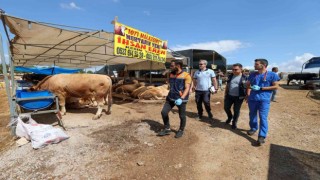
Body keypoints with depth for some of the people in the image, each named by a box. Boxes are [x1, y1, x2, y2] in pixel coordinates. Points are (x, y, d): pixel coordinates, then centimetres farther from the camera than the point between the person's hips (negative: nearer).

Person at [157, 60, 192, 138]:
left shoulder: (186, 75, -11)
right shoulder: (171, 74, 8)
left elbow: (187, 88, -17)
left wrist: (181, 98, -29)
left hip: (181, 99, -5)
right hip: (170, 98, 6)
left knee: (182, 116, 7)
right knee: (164, 112, 0)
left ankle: (181, 130, 31)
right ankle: (167, 129, 19)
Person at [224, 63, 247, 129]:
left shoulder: (245, 78, -8)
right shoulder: (230, 76, 4)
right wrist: (225, 94, 12)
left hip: (239, 97, -4)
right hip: (229, 96, 4)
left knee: (236, 110, 6)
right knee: (226, 107, 8)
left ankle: (234, 123, 24)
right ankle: (230, 117, 37)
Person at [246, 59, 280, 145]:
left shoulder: (272, 75, -2)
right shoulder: (252, 74, 9)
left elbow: (275, 86, -5)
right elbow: (248, 85, 18)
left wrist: (260, 88, -15)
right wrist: (248, 95, 8)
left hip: (264, 99, -4)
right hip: (252, 98, 5)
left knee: (263, 117, -7)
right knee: (252, 115, 15)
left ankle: (262, 136, -5)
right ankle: (253, 128, 35)